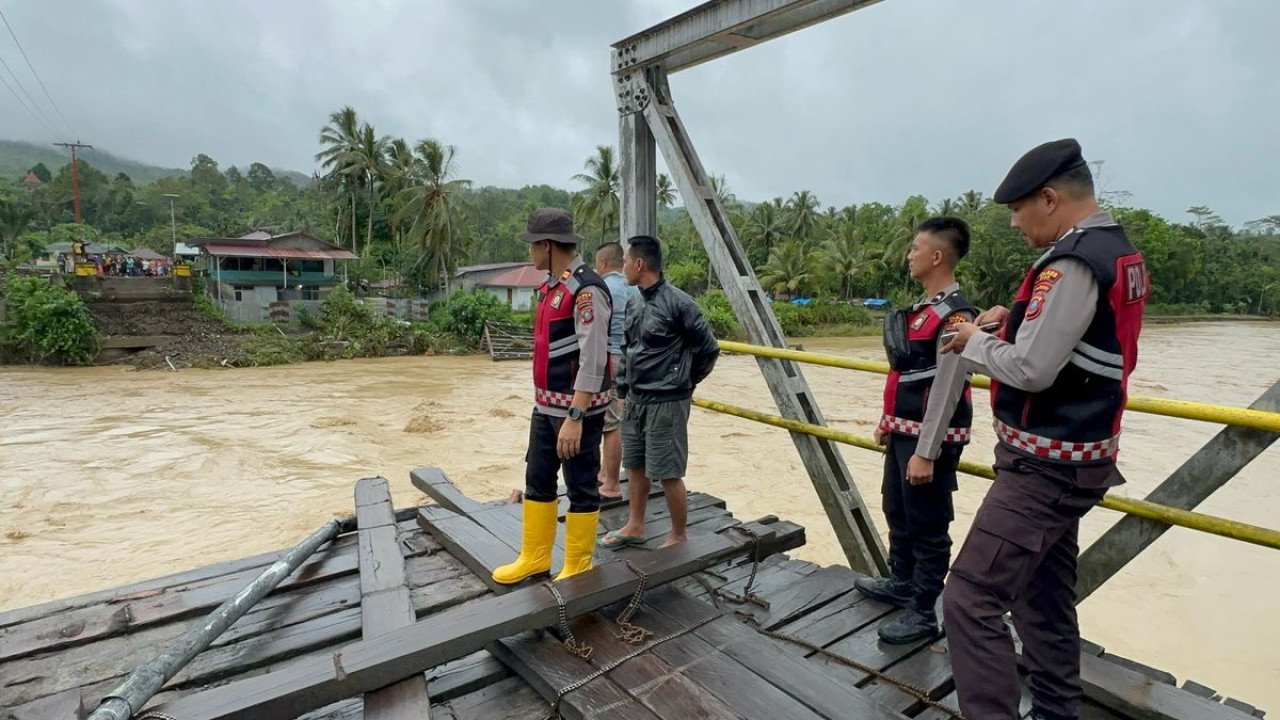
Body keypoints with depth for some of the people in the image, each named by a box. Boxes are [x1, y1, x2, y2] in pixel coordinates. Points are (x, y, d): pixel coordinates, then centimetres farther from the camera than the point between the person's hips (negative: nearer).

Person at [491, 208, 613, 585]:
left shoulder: (587, 289, -19)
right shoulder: (551, 286, 11)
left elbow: (593, 360, -23)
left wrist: (575, 417, -25)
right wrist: (545, 401, 19)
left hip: (577, 409, -9)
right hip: (545, 406, 10)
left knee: (581, 489, 6)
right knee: (537, 482, 18)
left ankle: (577, 570, 22)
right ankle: (534, 557, 34)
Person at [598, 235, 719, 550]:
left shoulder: (678, 303, -15)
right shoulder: (638, 305, 9)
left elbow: (708, 348, -10)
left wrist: (683, 382, 1)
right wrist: (624, 392, 14)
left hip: (666, 403, -8)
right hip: (636, 401, 8)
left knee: (668, 474, 1)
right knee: (635, 466, 17)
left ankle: (678, 537, 20)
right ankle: (635, 526, 33)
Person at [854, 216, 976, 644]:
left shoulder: (954, 315, -19)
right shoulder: (925, 308, 12)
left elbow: (946, 391, -23)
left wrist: (926, 453, -23)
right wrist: (888, 422, 22)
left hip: (928, 440, -10)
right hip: (904, 433, 10)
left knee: (927, 527, 4)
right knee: (897, 513, 23)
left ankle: (923, 615, 19)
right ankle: (901, 584, 42)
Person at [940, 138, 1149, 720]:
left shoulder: (1072, 261, -19)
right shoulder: (1121, 253, 12)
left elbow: (1029, 369, -24)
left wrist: (972, 343, -7)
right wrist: (1015, 317, 9)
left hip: (1044, 466, -10)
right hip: (1074, 458, 10)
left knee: (970, 599, -9)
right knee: (1044, 596, 20)